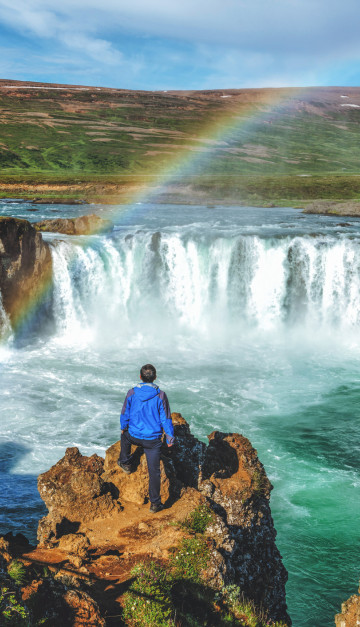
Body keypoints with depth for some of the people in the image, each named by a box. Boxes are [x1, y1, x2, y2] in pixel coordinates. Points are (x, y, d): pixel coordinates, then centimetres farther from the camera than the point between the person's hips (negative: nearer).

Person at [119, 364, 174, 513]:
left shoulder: (132, 393, -9)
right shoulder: (160, 395, -13)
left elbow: (125, 414, 3)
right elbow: (166, 419, -7)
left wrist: (123, 427, 23)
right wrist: (170, 437, 5)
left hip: (134, 436, 2)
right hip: (153, 440, -2)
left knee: (125, 436, 38)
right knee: (154, 471, 6)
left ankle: (125, 464, 49)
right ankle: (155, 503, 10)